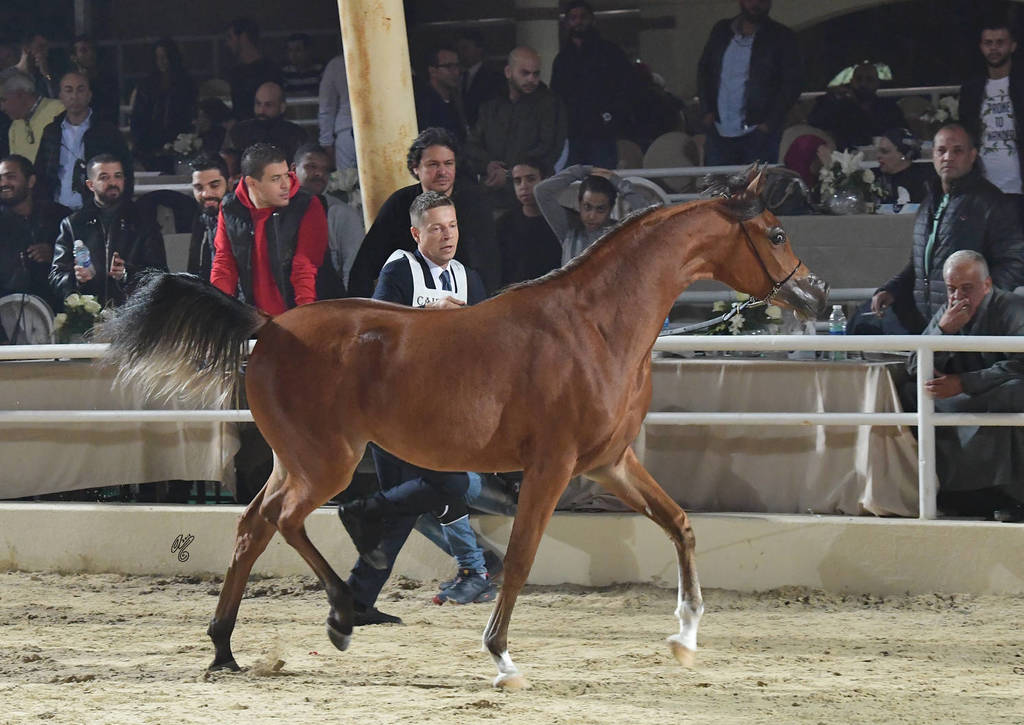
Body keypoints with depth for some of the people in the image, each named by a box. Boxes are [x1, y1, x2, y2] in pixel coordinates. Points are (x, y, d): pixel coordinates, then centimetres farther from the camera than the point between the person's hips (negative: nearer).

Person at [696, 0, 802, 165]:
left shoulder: (782, 37, -1)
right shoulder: (721, 31, 11)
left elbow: (792, 83, -4)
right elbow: (704, 69, 15)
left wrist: (770, 123, -11)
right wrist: (706, 111, 3)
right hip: (719, 133, 4)